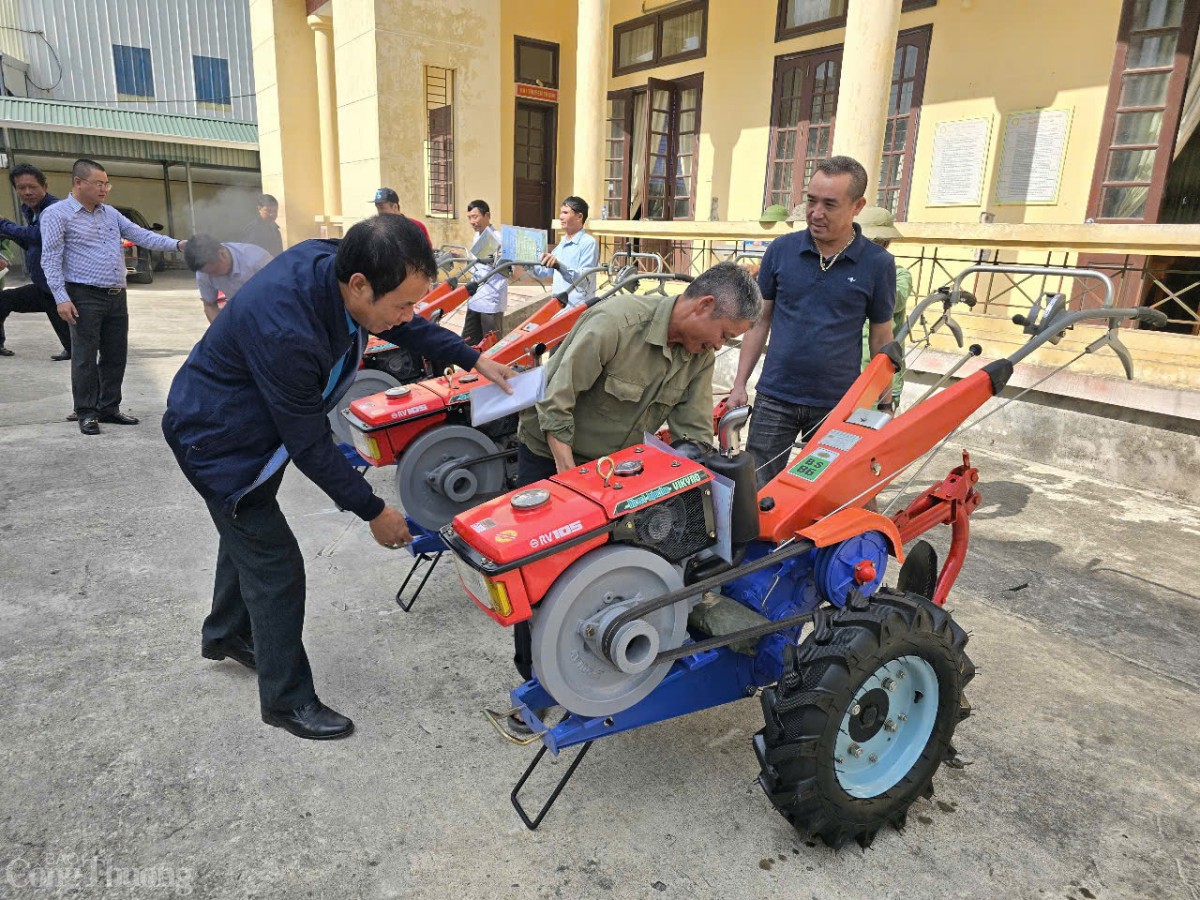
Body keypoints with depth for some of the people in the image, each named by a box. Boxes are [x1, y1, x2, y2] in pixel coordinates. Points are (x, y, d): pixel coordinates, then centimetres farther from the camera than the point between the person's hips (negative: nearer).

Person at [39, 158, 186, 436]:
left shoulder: (111, 213, 15)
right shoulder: (57, 214, -4)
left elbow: (141, 236, 10)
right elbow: (51, 260, -9)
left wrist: (177, 244, -4)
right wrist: (61, 298, -17)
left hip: (117, 296, 6)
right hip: (85, 297, -6)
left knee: (116, 355, 9)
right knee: (85, 357, -2)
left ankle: (109, 408, 20)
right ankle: (87, 413, 7)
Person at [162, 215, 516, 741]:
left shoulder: (333, 263, -19)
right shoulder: (285, 332, -41)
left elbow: (404, 327, 2)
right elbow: (309, 446, -29)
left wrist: (472, 360, -1)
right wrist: (373, 511, -19)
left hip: (256, 422, 9)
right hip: (219, 441, -9)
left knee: (248, 534, 26)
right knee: (276, 565, -1)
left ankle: (226, 635, 52)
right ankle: (287, 700, 20)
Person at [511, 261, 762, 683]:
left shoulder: (700, 356, -9)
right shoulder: (617, 320, -30)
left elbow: (694, 433, -6)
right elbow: (556, 402, -27)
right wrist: (569, 472, -24)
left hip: (615, 459, 6)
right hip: (550, 451, -5)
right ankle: (534, 669, 19)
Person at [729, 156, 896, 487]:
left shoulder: (877, 263, -3)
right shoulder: (781, 249, 0)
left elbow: (881, 339, 4)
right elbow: (760, 319, 7)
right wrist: (740, 384, 3)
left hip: (838, 405, -1)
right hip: (774, 398, 1)